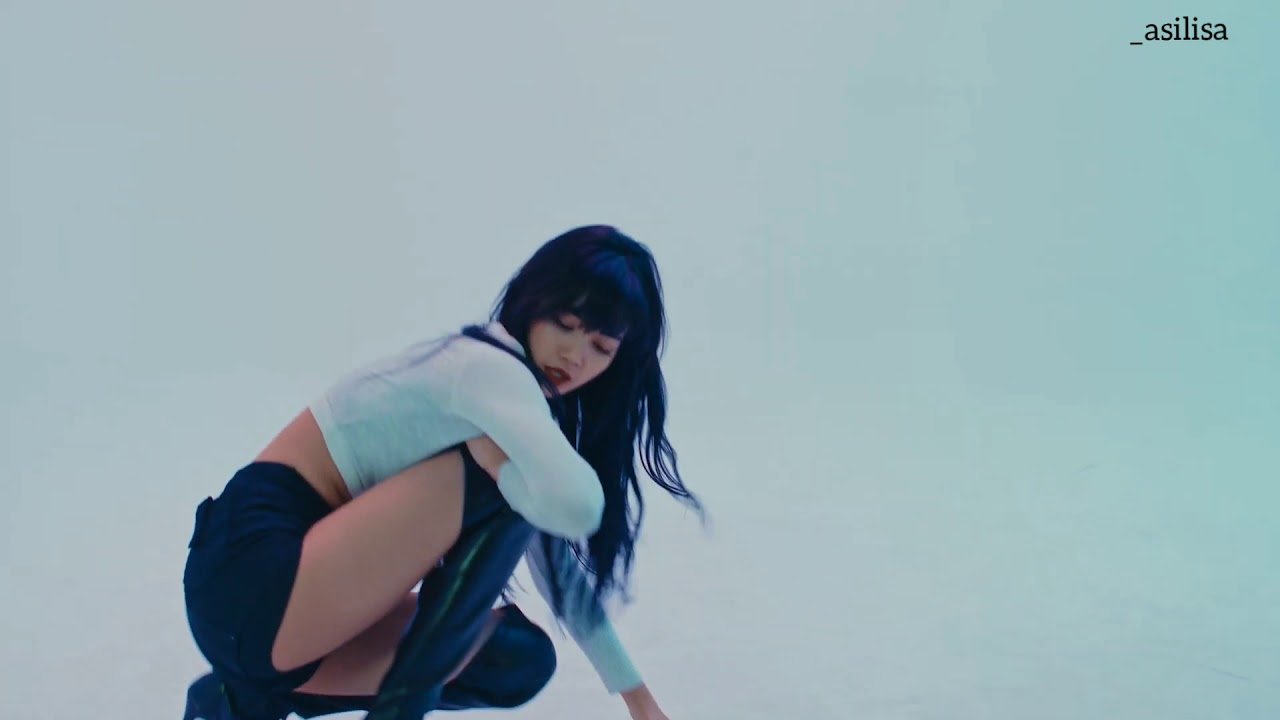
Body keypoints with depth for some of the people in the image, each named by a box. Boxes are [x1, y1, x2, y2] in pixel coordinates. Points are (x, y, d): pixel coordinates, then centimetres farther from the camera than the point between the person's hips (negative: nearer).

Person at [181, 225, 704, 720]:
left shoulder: (513, 392, 14)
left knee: (522, 659, 8)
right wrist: (504, 463, -10)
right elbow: (577, 504, -34)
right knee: (499, 461, -18)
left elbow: (556, 563, 17)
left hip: (284, 589, 9)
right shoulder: (490, 368, -15)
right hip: (251, 581, -9)